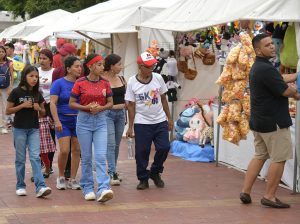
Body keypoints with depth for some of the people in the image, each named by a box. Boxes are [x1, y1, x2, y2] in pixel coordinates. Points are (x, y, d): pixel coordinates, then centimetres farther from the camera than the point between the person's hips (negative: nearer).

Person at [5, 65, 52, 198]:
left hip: (34, 129, 2)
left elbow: (43, 112, 13)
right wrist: (23, 105, -17)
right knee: (20, 158, 6)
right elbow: (8, 111, -5)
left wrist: (38, 108, -9)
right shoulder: (17, 92, -6)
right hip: (19, 128, -2)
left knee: (35, 157, -7)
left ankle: (40, 187, -15)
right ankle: (20, 186, 17)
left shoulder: (37, 94, 6)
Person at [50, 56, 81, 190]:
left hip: (78, 120, 4)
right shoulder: (59, 83, -4)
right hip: (64, 120, -4)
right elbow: (53, 103, -9)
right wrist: (56, 121, -17)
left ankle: (72, 180, 11)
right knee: (64, 150, -11)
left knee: (77, 150, 2)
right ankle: (61, 177, 10)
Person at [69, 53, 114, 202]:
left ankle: (103, 189, -18)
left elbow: (110, 103, 9)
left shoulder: (105, 83, 4)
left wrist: (101, 108, -11)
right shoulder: (80, 83, -4)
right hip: (84, 120, -2)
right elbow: (71, 103, 0)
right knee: (86, 157, 5)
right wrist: (87, 107, -15)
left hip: (101, 121, 2)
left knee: (101, 156, -10)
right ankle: (87, 189, 18)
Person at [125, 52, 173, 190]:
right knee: (142, 152, 0)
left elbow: (163, 99, 11)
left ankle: (155, 172, 20)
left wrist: (169, 118, 12)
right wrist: (130, 127, -2)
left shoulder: (158, 78, 1)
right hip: (142, 123, -2)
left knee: (164, 148, -4)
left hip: (160, 121, 2)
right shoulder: (132, 82, -6)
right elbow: (131, 105, -2)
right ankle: (143, 179, 17)